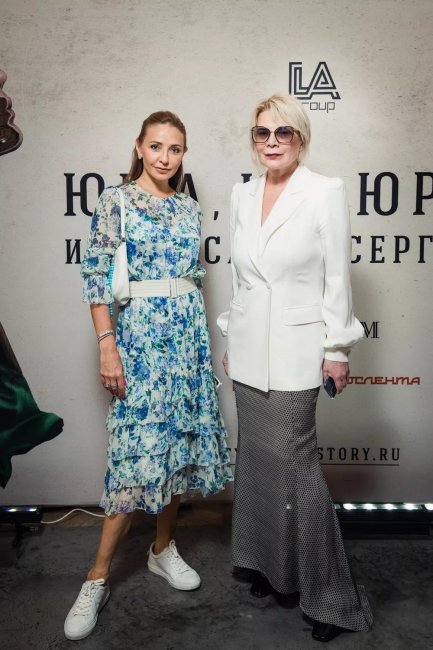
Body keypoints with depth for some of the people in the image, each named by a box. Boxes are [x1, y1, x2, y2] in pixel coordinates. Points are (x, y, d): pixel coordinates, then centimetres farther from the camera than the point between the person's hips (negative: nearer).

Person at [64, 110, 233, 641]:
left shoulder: (189, 208, 12)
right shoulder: (115, 201, -3)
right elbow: (97, 278, -8)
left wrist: (200, 333, 14)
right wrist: (107, 346, -14)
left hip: (188, 334, 6)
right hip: (140, 334, -5)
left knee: (178, 442, 10)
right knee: (137, 452, -7)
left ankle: (164, 547, 29)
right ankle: (97, 579, 7)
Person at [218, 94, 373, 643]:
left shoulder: (325, 191, -6)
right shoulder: (242, 194, 10)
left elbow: (337, 276, -6)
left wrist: (338, 349, -7)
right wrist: (232, 340, 14)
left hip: (295, 351, -5)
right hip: (248, 350, 6)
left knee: (295, 465, -4)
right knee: (257, 458, 13)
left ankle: (329, 594, 15)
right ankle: (271, 563, 33)